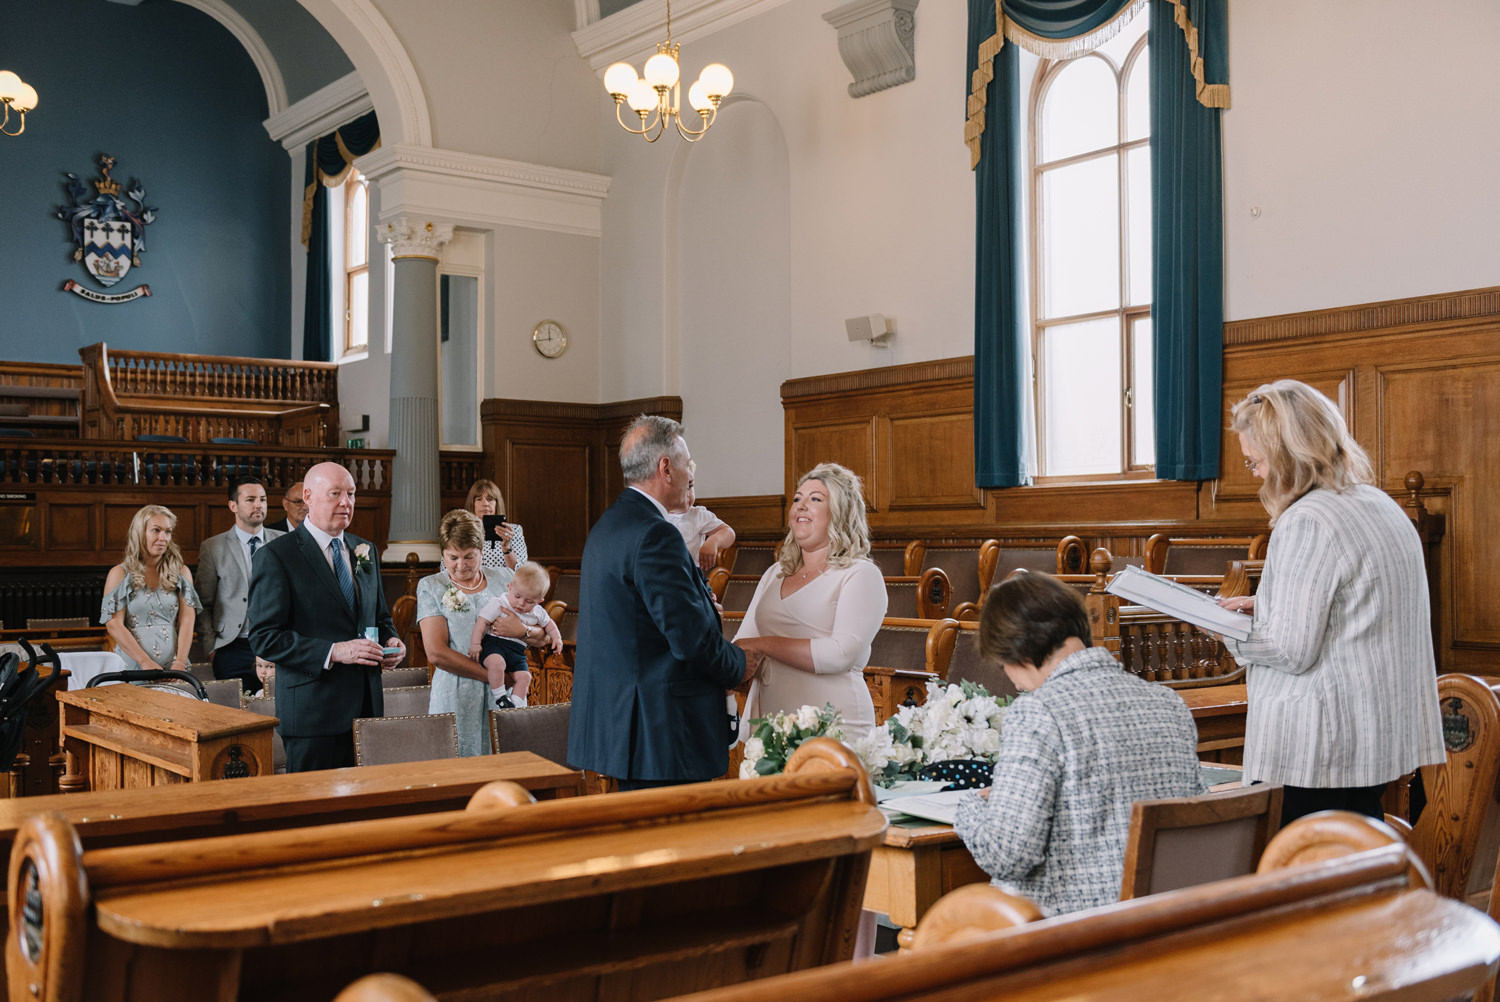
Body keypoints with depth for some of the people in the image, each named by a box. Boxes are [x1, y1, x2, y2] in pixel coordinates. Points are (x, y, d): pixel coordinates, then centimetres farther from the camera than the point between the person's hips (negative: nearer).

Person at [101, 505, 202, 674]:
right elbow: (114, 626, -1)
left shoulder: (181, 572, 14)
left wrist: (180, 662, -11)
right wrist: (146, 662, -12)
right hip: (133, 667, -1)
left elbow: (187, 621, 4)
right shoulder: (120, 574, 7)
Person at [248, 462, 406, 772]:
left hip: (367, 705, 6)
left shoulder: (365, 551, 15)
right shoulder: (276, 557, -6)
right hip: (313, 709, -6)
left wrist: (392, 641, 2)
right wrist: (333, 652, -21)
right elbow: (264, 638, -12)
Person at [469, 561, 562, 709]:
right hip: (494, 643, -5)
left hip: (517, 651, 6)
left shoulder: (537, 612, 9)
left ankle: (515, 705, -1)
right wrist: (475, 643, -17)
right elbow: (482, 620, -10)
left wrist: (556, 638, 13)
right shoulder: (498, 604, -7)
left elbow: (548, 623, 28)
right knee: (497, 663, -34)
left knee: (524, 676, -12)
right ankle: (500, 697, -19)